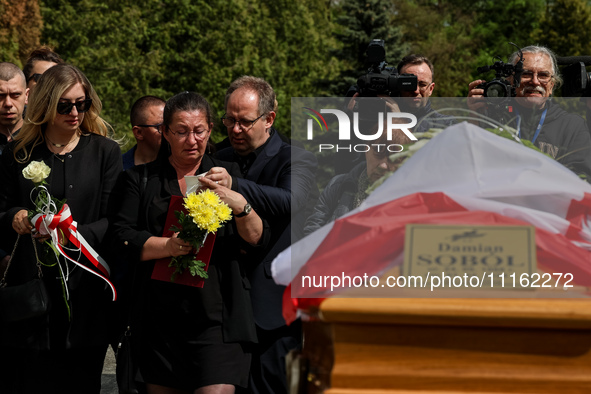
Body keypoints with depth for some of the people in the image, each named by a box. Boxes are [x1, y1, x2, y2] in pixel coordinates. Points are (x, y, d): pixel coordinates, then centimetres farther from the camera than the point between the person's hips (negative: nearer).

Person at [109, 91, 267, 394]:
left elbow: (257, 240, 1)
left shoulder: (228, 175, 10)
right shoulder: (140, 179, 10)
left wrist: (239, 204, -19)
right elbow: (122, 238, -2)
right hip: (160, 320, 1)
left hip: (217, 319, -1)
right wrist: (169, 246, -20)